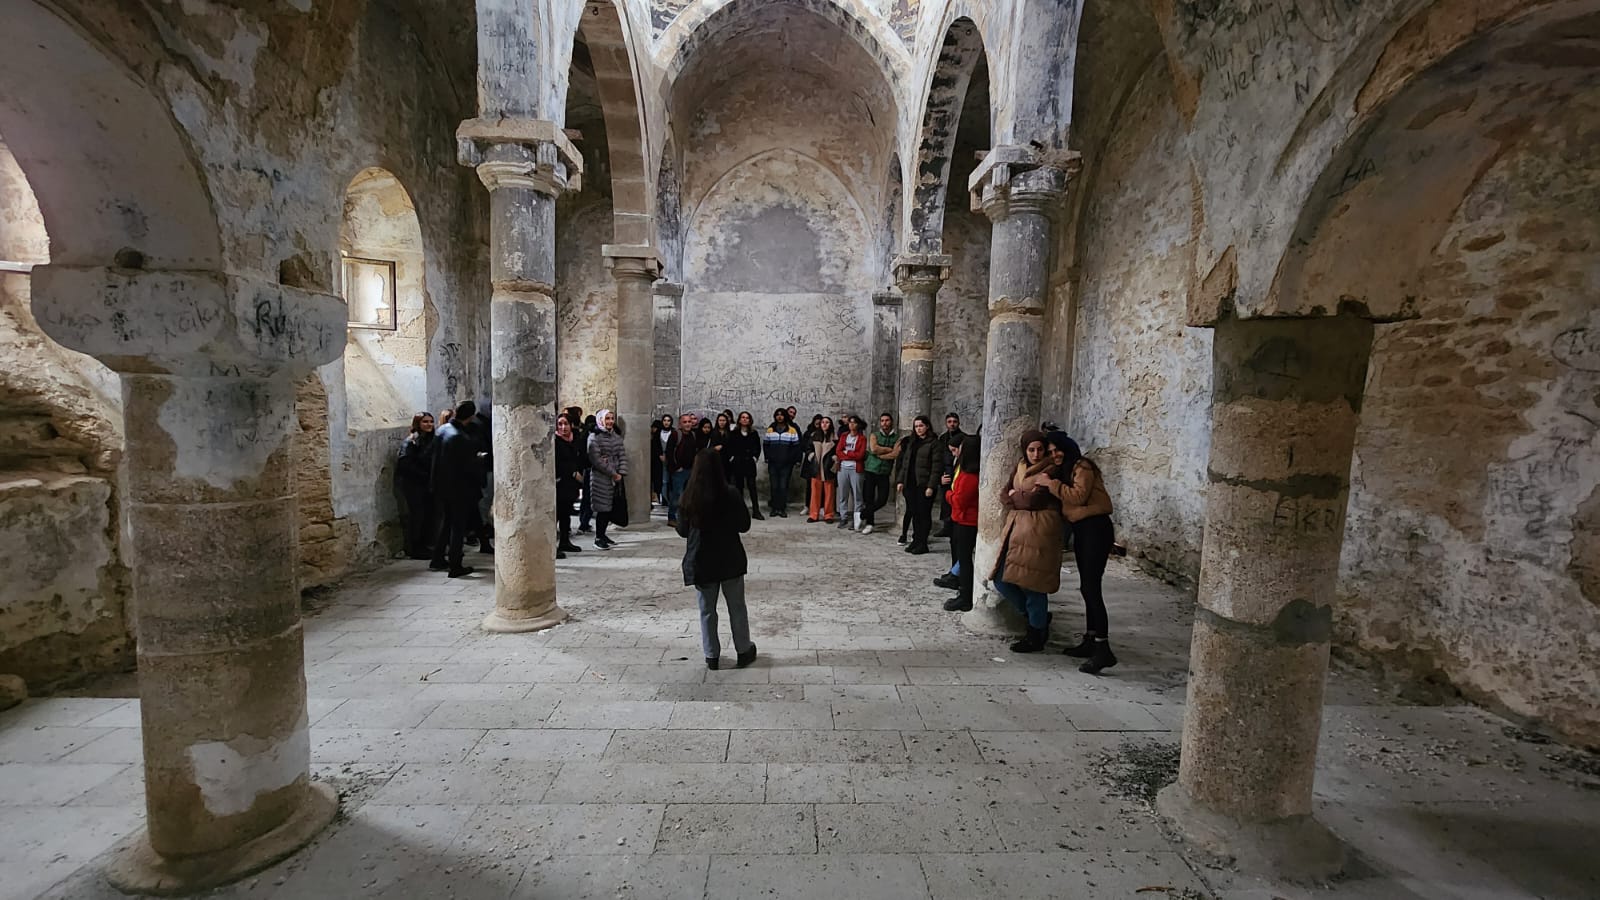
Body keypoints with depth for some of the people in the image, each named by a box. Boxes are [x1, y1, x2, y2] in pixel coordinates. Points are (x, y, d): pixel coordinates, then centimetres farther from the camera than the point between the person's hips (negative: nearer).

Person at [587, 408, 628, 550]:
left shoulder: (617, 437, 14)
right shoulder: (594, 437, -7)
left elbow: (623, 456, 9)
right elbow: (596, 459, -14)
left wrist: (621, 473, -6)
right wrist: (612, 473, -13)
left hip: (615, 478, 6)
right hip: (600, 478, -6)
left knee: (610, 508, 8)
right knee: (603, 508, -5)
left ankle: (603, 535, 20)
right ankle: (598, 538, 4)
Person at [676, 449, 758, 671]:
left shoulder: (689, 499, -11)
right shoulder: (731, 496, -14)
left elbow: (683, 530, 0)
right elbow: (744, 526, -4)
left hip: (700, 562, 1)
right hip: (730, 560, -1)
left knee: (707, 611, 14)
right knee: (737, 608, 14)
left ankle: (711, 656, 20)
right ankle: (743, 652, 24)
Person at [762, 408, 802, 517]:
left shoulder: (792, 430, 2)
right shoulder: (770, 430, 9)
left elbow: (796, 446, 1)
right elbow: (765, 445, 11)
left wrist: (791, 459, -6)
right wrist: (768, 457, 1)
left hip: (786, 464, -2)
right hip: (773, 463, 2)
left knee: (784, 486, -3)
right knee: (774, 486, 4)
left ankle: (782, 508, 2)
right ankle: (774, 508, 10)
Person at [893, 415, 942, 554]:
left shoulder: (933, 443, -4)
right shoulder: (912, 442, 16)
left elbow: (935, 466, -10)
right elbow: (904, 463, 17)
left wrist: (931, 486, -15)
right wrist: (900, 480, 9)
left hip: (924, 485, -6)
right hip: (910, 484, 6)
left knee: (924, 514, 1)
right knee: (914, 514, 10)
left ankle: (922, 544, 8)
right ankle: (916, 540, 20)